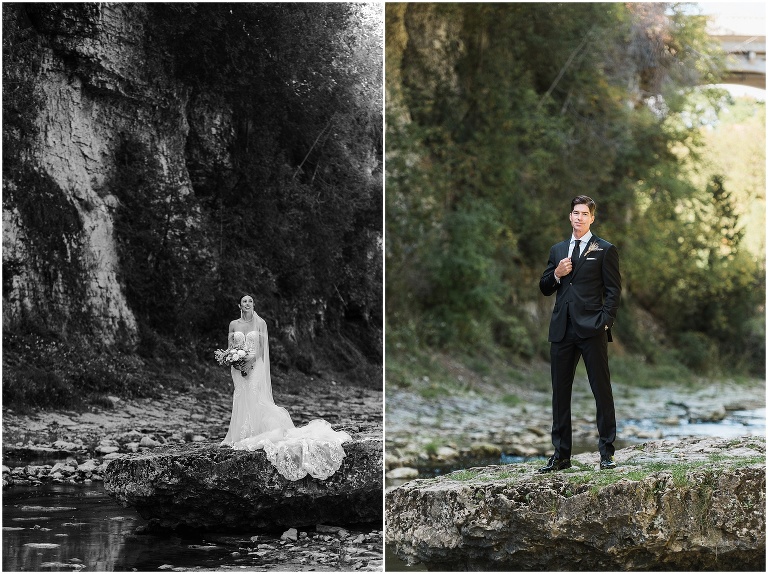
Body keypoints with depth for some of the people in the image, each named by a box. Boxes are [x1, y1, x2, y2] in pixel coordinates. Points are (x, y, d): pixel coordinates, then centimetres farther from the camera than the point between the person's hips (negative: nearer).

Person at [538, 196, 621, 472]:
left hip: (592, 330, -5)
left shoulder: (605, 250, 3)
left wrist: (605, 322, -12)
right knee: (560, 392, 6)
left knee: (602, 390, -4)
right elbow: (544, 288, 19)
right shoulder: (557, 250, 18)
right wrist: (556, 274, -2)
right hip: (562, 331, 5)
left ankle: (607, 452, 1)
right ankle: (561, 454, 12)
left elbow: (613, 290, -1)